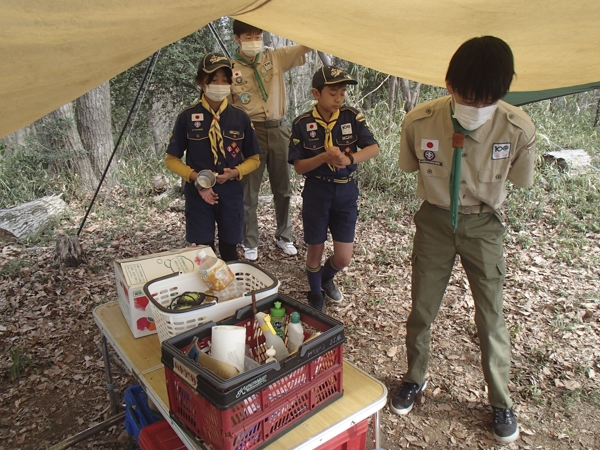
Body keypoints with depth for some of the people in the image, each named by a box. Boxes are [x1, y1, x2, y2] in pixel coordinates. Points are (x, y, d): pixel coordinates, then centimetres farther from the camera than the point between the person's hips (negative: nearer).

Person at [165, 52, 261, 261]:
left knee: (229, 250, 13)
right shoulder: (187, 117, -6)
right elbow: (172, 159, 1)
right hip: (198, 192, -1)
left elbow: (253, 158, 7)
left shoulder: (240, 117, -2)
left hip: (231, 192, 1)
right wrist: (195, 177, -15)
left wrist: (235, 172, -13)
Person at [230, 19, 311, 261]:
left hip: (278, 130, 3)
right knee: (249, 192, 4)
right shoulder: (231, 69, -3)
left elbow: (306, 45, -4)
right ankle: (250, 243, 21)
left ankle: (284, 236, 30)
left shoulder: (276, 57, 4)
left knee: (283, 189, 13)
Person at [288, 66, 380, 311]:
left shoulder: (352, 117, -4)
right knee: (316, 249, 9)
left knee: (343, 257, 3)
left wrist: (349, 159, -29)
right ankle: (316, 292, 38)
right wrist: (325, 156, -26)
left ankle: (326, 277, 39)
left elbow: (374, 148, -10)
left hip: (346, 190, 2)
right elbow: (299, 166, -8)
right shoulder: (302, 124, -8)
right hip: (316, 191, -1)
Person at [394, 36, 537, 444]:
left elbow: (521, 180, -2)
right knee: (422, 310, 12)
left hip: (483, 225, 0)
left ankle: (501, 401, 34)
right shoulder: (419, 122, -23)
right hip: (435, 220, 1)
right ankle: (415, 378, 39)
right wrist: (441, 186, 2)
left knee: (491, 316, 9)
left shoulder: (519, 129, -24)